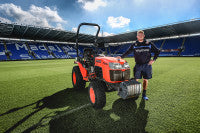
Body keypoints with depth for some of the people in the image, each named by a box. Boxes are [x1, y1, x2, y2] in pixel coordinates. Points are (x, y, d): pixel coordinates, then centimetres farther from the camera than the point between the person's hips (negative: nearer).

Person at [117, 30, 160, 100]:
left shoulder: (149, 44, 4)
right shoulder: (134, 45, 4)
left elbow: (157, 51, 12)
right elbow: (128, 52, 2)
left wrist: (153, 59, 0)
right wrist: (121, 57, -13)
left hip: (147, 65, 1)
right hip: (138, 65, -1)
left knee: (145, 80, 7)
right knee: (136, 80, 0)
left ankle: (144, 94, 22)